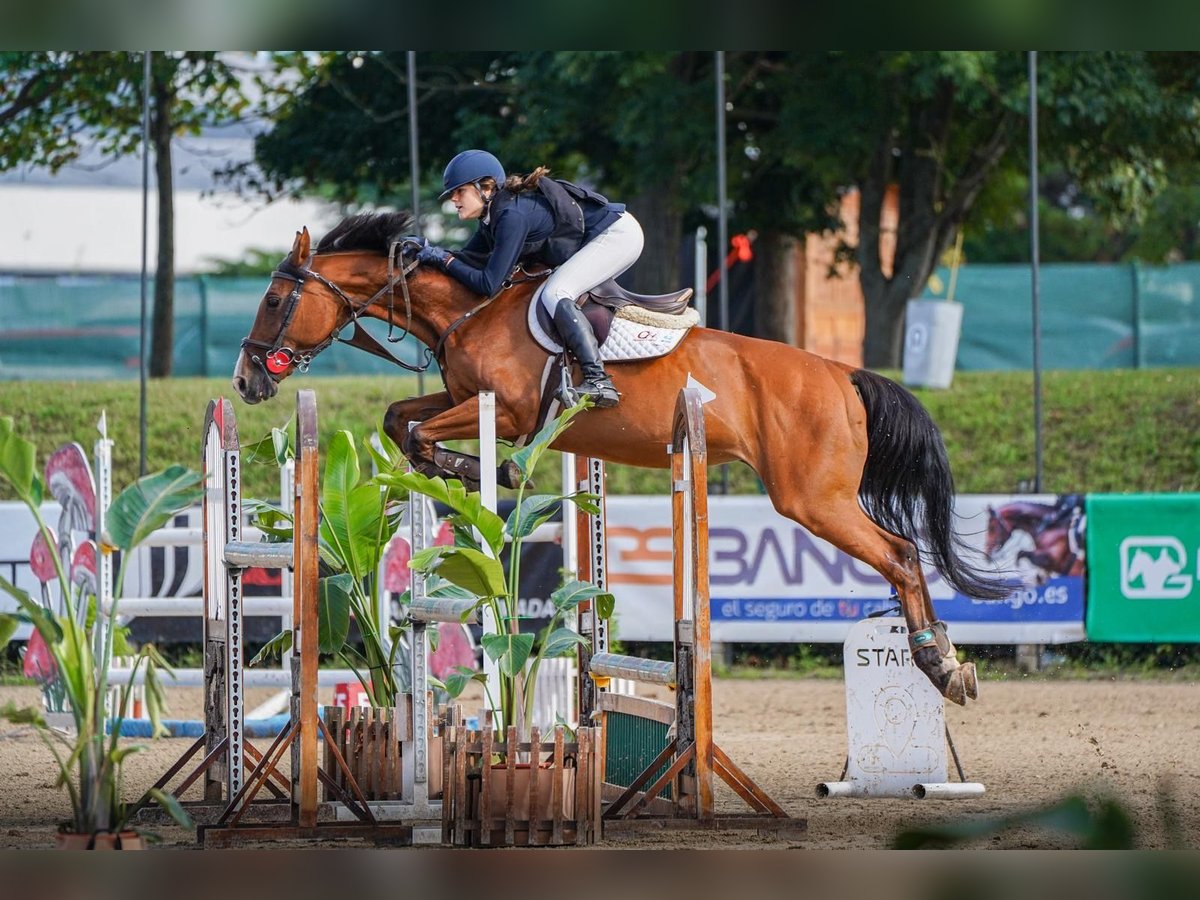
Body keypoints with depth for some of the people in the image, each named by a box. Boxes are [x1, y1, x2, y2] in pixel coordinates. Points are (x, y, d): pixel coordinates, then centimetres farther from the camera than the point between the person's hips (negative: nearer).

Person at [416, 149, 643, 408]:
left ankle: (599, 382, -30)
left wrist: (446, 260, -15)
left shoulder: (513, 216, -24)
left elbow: (489, 284, -25)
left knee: (554, 295, -22)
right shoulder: (494, 215, 6)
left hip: (618, 235, -10)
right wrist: (432, 253, -5)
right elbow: (469, 259, 12)